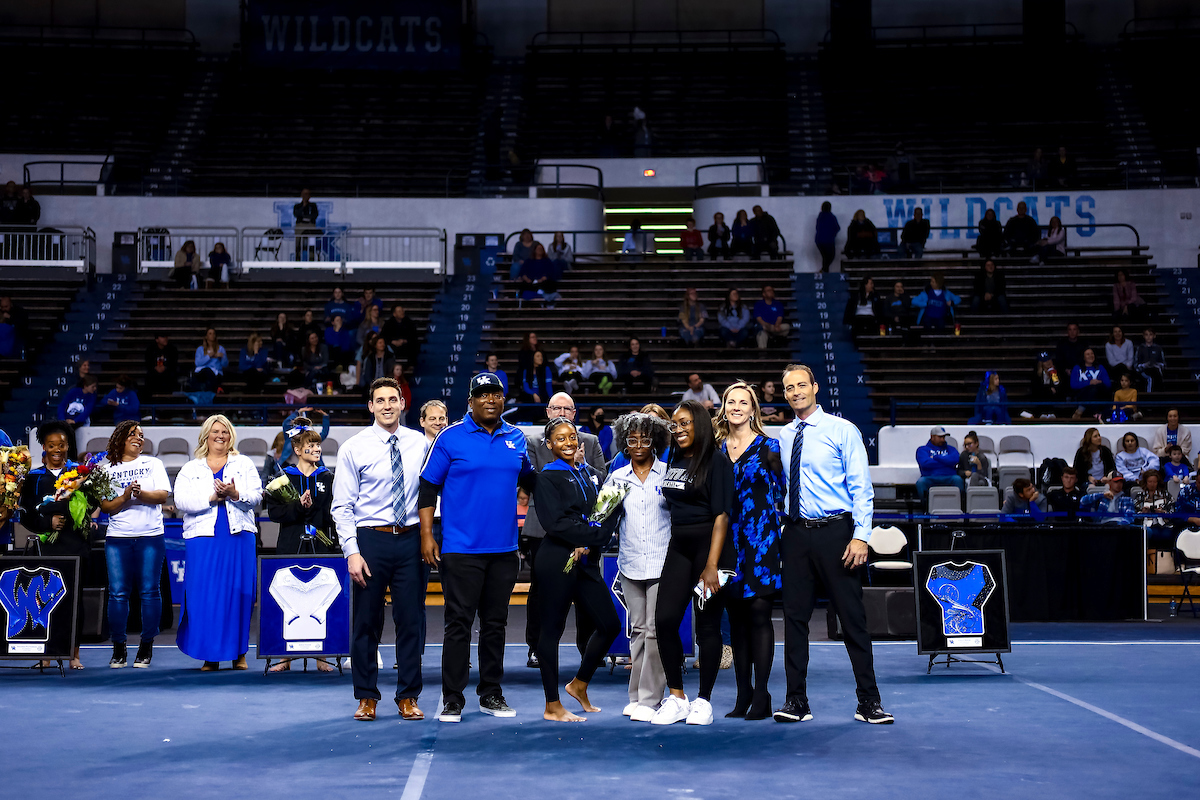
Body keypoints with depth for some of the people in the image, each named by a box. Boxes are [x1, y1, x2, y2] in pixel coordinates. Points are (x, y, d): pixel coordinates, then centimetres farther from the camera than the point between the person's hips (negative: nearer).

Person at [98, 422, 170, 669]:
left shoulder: (153, 463, 10)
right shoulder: (108, 469, 10)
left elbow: (163, 495, -1)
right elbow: (105, 506, 2)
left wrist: (142, 493, -18)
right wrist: (125, 496, -15)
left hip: (150, 537, 0)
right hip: (118, 538, 0)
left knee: (149, 591, -2)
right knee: (117, 593, -2)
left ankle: (146, 647, 7)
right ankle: (119, 648, 7)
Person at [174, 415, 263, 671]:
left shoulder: (244, 464, 15)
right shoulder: (191, 469, 14)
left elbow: (256, 496, 4)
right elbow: (181, 500, -1)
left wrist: (235, 494, -15)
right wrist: (212, 497, -12)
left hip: (239, 536, 0)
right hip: (203, 538, 0)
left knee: (239, 591, -2)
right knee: (204, 595, -5)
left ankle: (239, 653, 6)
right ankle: (209, 655, 2)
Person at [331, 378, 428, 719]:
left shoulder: (419, 443, 6)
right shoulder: (354, 448, -2)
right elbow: (342, 506, -3)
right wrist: (352, 551, -12)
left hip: (411, 539, 2)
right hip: (371, 539, -2)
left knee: (411, 621, 6)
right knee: (366, 623, 5)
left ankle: (408, 697, 17)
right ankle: (366, 698, 19)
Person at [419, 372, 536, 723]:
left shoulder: (516, 438, 10)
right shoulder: (451, 438, -3)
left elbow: (528, 478, 24)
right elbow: (428, 487, -3)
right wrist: (426, 535, -8)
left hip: (504, 549, 4)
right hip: (461, 548, -4)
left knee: (495, 624, 11)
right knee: (459, 623, -1)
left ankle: (491, 695, 22)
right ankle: (452, 698, 7)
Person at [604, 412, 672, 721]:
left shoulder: (669, 474, 1)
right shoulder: (617, 477, 9)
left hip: (662, 563, -3)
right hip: (630, 564, 3)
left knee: (655, 630, -7)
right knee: (637, 629, 9)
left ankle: (649, 700, -3)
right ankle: (637, 696, 16)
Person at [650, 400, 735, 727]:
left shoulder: (716, 460, -8)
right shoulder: (674, 460, 13)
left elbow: (721, 515, -12)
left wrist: (712, 565, -18)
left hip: (711, 544, -6)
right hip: (678, 546, 6)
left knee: (707, 625, 1)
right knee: (664, 620, -4)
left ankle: (703, 700, 13)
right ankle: (676, 697, 8)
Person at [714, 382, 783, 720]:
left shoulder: (768, 446, 0)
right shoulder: (718, 449, 11)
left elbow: (782, 493, 0)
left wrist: (784, 539, -6)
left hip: (761, 536, -4)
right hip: (728, 538, 4)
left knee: (759, 613, -4)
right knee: (736, 617, 7)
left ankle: (761, 695, 2)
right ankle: (743, 694, 15)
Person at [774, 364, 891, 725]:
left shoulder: (842, 430, -2)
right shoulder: (783, 437, 11)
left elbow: (861, 487, -6)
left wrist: (860, 535, -14)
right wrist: (777, 526, 10)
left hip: (835, 532, -4)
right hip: (796, 533, 4)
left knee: (852, 617, 0)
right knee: (795, 616, 5)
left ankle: (868, 702, 9)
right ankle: (797, 701, 14)